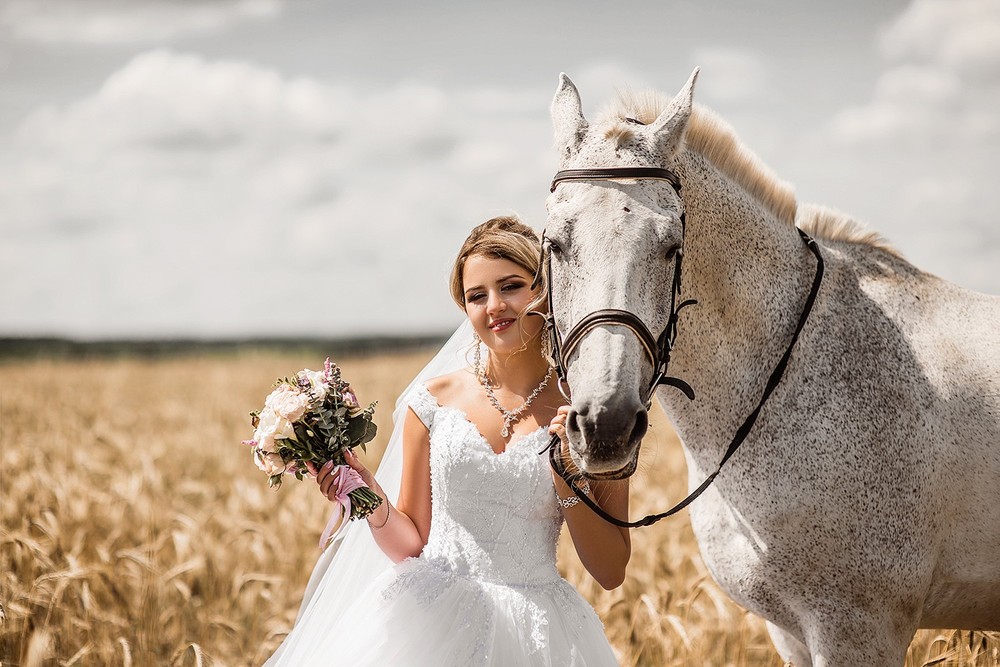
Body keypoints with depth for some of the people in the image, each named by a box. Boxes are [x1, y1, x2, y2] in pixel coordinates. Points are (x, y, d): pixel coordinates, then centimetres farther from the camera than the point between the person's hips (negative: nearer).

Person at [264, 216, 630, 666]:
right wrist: (374, 502, -10)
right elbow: (412, 545, 9)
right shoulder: (434, 400, 3)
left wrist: (569, 477, -11)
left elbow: (611, 573, -1)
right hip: (431, 623, 2)